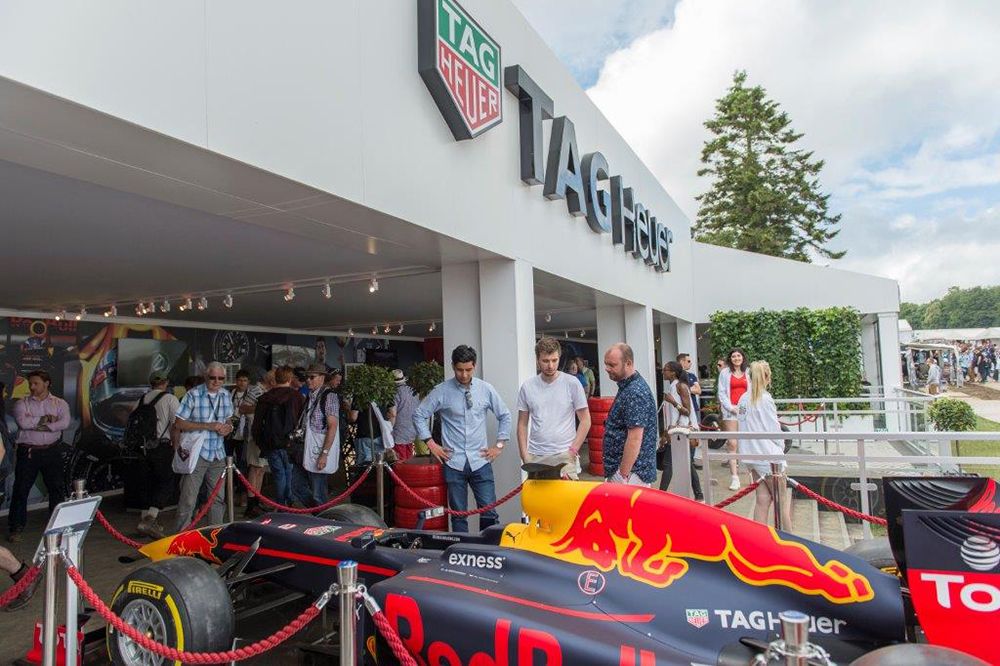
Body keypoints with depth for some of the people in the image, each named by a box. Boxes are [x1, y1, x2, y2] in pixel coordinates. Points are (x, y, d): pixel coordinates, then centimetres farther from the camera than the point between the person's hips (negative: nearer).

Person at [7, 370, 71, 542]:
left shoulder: (60, 404, 4)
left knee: (56, 488, 8)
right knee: (21, 489, 1)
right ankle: (16, 528, 12)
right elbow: (23, 422, -15)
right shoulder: (21, 404, 4)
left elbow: (64, 423, -13)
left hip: (52, 452, 1)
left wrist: (35, 424, -13)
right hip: (28, 452, -1)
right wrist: (46, 419, -10)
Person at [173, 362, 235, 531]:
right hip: (196, 454, -6)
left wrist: (228, 427, -3)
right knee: (188, 500, -4)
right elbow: (179, 423, -12)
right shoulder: (193, 395, -10)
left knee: (218, 498, 13)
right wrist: (208, 426, -20)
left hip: (218, 454, 6)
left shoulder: (226, 395, 7)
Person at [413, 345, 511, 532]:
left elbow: (504, 416, 13)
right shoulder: (441, 391, -2)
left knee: (489, 513, -3)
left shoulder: (486, 389, 3)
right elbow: (419, 415, 6)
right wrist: (431, 444, 2)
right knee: (458, 515, 6)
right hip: (454, 462, -1)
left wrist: (499, 445, 8)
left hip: (480, 461, 1)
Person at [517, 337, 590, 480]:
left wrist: (573, 450, -6)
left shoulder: (572, 384, -1)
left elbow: (585, 420, 2)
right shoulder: (527, 387, 5)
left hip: (564, 456, -2)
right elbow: (522, 424, 11)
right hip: (535, 457, 2)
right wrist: (524, 455, 3)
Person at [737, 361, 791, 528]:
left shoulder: (743, 398, 7)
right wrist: (781, 446, 5)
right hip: (768, 454, -7)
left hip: (751, 454, 7)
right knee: (782, 500, 5)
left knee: (763, 498, 11)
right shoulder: (766, 399, -13)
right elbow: (774, 429, -12)